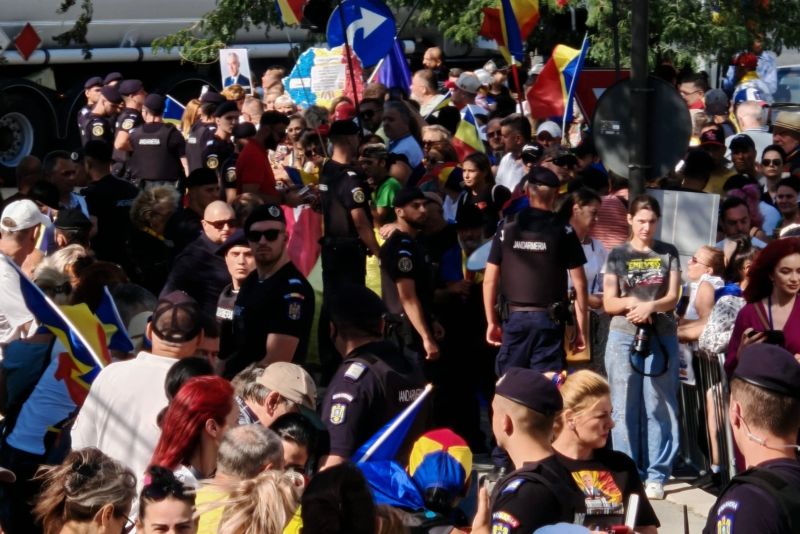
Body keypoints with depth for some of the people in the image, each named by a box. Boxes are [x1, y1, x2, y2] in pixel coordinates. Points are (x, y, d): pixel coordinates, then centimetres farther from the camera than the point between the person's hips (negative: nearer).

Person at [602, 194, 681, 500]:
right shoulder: (617, 256, 8)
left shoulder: (668, 254, 10)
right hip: (624, 337, 0)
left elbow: (673, 297, 2)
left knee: (659, 408, -2)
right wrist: (630, 303, -15)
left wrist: (650, 306, -17)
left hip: (661, 337, 0)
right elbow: (609, 303, 5)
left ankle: (656, 476, 2)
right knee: (625, 409, 0)